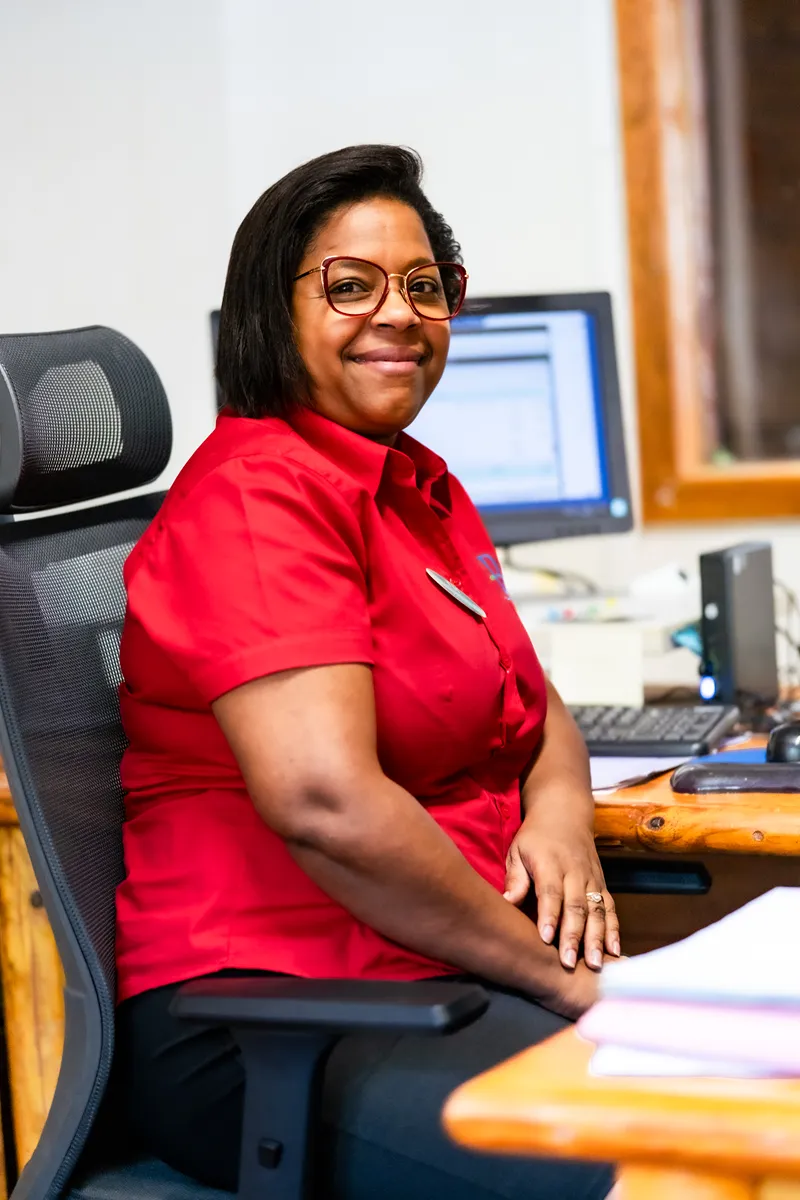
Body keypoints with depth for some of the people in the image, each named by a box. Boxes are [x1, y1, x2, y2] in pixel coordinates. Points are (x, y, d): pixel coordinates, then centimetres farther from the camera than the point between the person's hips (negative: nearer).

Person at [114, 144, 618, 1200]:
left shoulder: (423, 489, 19)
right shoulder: (257, 490, -12)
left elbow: (537, 712, 24)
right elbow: (326, 801, -23)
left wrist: (560, 814, -1)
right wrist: (558, 974, -14)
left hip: (448, 975, 9)